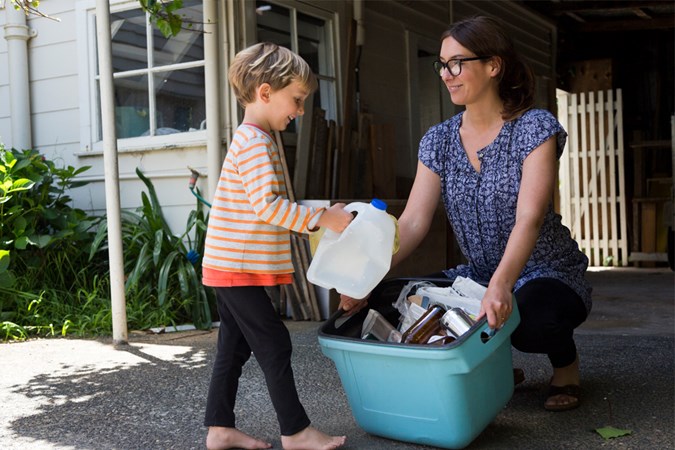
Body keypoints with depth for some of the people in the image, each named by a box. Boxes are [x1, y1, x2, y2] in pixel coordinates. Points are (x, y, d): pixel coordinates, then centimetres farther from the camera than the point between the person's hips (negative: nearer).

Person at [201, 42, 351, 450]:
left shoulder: (255, 138, 16)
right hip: (238, 268, -10)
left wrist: (319, 217, 14)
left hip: (229, 266, 10)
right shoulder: (254, 142, -17)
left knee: (235, 346, 13)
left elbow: (268, 205, 18)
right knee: (274, 344, -3)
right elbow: (267, 205, -26)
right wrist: (322, 219, -21)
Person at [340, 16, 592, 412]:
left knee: (528, 317, -37)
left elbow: (529, 219, -28)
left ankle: (566, 363, 3)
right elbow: (413, 223, -8)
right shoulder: (439, 140, 1)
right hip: (479, 276, 5)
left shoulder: (535, 128, -14)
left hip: (549, 276, -5)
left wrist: (501, 286, -44)